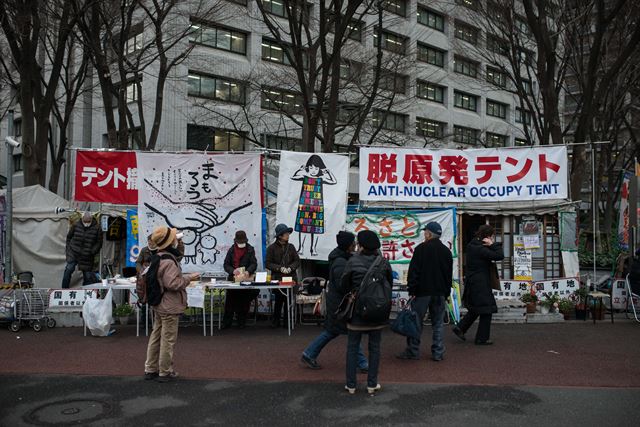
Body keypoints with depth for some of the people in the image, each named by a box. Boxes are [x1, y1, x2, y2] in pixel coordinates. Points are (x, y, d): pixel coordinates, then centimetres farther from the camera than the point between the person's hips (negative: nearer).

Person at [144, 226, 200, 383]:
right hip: (170, 307, -10)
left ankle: (150, 369, 25)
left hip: (159, 305, 10)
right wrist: (189, 278, -15)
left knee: (156, 336, 16)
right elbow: (172, 283, -27)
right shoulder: (169, 261, -23)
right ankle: (165, 372, 10)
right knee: (168, 339, 1)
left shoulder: (157, 258, 9)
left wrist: (184, 277, 16)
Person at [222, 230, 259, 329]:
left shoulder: (250, 250, 3)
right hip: (233, 279, 1)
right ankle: (226, 322, 11)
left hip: (245, 279, -1)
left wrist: (248, 271, -27)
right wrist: (233, 271, -19)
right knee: (230, 301, 2)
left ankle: (242, 322, 14)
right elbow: (226, 265, 2)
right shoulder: (231, 250, 7)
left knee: (244, 302, 3)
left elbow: (254, 263, -6)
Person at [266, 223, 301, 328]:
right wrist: (280, 268, -14)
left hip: (291, 277, 3)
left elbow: (297, 261, 9)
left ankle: (287, 322, 14)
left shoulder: (291, 247, 9)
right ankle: (276, 321, 13)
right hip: (277, 278, -3)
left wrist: (290, 268, -10)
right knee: (279, 300, -3)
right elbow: (268, 263, -3)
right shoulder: (272, 248, -1)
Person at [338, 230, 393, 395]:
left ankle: (351, 385, 14)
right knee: (374, 347, 13)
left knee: (352, 347, 10)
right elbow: (389, 284, 7)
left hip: (357, 310, -2)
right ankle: (372, 384, 17)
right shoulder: (384, 262, -5)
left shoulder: (353, 262, -12)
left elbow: (343, 286, -4)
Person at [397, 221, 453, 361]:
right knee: (438, 323, 9)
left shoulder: (421, 248, -8)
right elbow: (449, 275, 16)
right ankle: (438, 353, 10)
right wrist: (446, 293, 20)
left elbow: (413, 271, -12)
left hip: (422, 292, -5)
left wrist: (411, 290, -8)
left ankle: (413, 351, 7)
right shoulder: (446, 251, 11)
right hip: (440, 293, 5)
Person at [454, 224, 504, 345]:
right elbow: (499, 255, -25)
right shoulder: (481, 249, -22)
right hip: (480, 285, -9)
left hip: (471, 282, 9)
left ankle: (460, 328, 20)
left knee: (475, 309, 22)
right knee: (486, 310, 3)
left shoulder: (471, 245, 7)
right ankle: (482, 338, 11)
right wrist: (493, 244, -15)